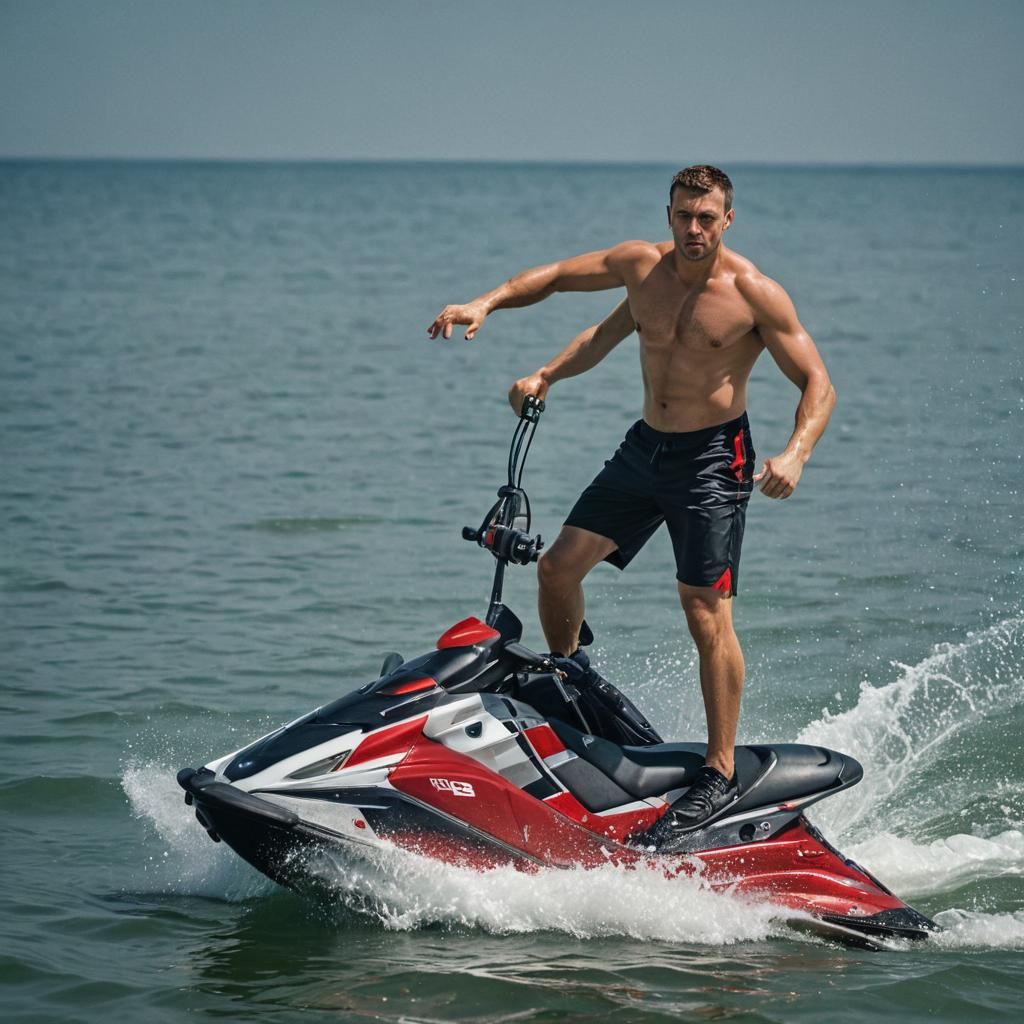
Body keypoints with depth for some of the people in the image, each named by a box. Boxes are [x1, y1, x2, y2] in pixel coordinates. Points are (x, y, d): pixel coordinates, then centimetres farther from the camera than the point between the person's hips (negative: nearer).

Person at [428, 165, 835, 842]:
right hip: (644, 448, 6)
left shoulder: (754, 295, -14)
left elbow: (818, 384, -11)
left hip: (713, 457, -6)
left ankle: (721, 774, -9)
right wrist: (486, 304, -1)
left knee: (706, 612, -13)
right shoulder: (642, 265, -1)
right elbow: (556, 276, 13)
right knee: (559, 565, 3)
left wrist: (796, 453, -28)